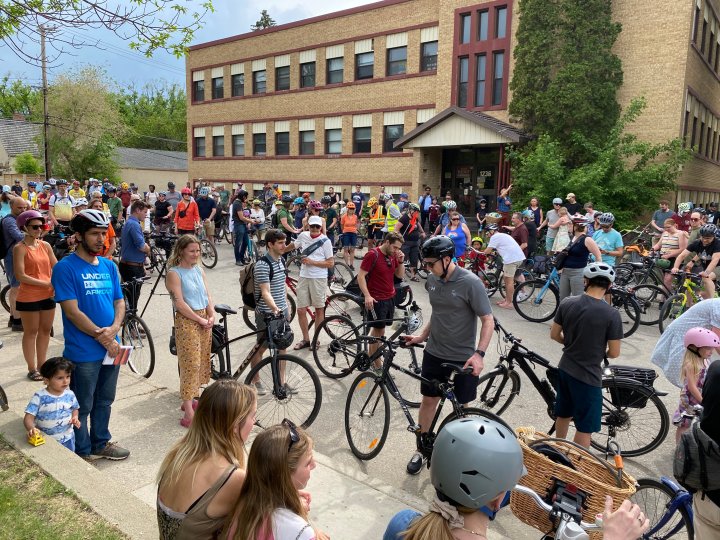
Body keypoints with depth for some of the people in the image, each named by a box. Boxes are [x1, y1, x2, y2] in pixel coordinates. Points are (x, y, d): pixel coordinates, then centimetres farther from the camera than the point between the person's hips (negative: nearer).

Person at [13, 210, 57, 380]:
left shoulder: (45, 245, 7)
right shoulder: (20, 248, -9)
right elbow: (20, 276, -16)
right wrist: (46, 284, -19)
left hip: (47, 296, 6)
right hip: (28, 298, -5)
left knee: (45, 330, 14)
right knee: (31, 332, 6)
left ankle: (41, 364, 28)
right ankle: (32, 369, 17)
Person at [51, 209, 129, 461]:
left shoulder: (109, 266, 7)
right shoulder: (65, 268, -12)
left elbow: (119, 301, 7)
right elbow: (72, 311, -17)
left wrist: (113, 330, -11)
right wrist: (100, 336, -15)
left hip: (112, 346, 6)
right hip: (83, 352, -6)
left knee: (104, 401, 20)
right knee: (82, 406, 10)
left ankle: (101, 443, 37)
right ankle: (83, 452, 28)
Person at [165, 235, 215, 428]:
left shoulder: (199, 270, 12)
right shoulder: (174, 273, -8)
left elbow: (208, 296, 10)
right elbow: (179, 303, -15)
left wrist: (211, 316, -5)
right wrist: (200, 320, -15)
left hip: (205, 320, 7)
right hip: (187, 321, -7)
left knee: (202, 362, 12)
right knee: (190, 364, -8)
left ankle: (189, 400, 29)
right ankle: (189, 413, -3)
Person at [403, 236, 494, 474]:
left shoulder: (470, 283, -18)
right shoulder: (432, 280, 0)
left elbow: (488, 321, -16)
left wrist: (479, 353, -25)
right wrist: (422, 336, 8)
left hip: (463, 357, -5)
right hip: (434, 353, 5)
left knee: (461, 406, 11)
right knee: (428, 400, 12)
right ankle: (422, 448, 29)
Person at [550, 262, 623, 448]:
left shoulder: (567, 303, -7)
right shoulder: (611, 314, -19)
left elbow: (554, 335, 3)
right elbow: (614, 353, -13)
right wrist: (600, 352, 9)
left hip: (565, 368, 6)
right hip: (588, 375, -6)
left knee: (563, 414, 25)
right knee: (584, 427, 9)